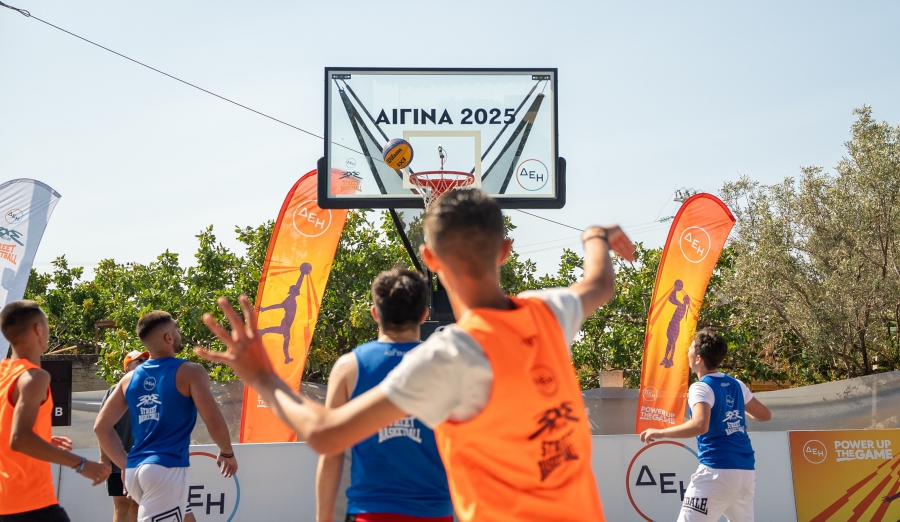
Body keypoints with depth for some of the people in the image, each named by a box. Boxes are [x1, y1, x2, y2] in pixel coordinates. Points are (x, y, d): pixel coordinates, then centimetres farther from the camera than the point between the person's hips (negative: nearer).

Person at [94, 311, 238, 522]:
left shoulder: (130, 378, 13)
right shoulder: (190, 372, -4)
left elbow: (101, 427, 13)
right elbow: (214, 422, -8)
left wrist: (125, 465, 19)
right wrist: (227, 453, 10)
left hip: (135, 471, 7)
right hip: (167, 469, -7)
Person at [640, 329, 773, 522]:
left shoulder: (701, 388, -8)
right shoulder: (736, 385, 13)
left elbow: (700, 426, -26)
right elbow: (765, 415, 26)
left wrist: (661, 433, -16)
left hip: (718, 471, -8)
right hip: (746, 471, 8)